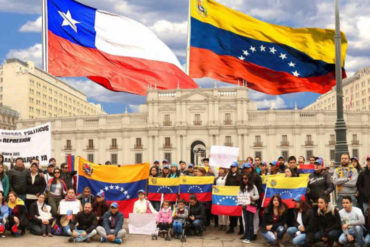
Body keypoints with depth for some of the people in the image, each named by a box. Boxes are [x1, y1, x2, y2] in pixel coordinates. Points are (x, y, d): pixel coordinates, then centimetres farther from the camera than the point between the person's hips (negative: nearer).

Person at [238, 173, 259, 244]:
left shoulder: (253, 187, -1)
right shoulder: (242, 187, 11)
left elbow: (257, 196, -1)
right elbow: (239, 195, 15)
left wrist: (253, 197, -20)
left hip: (251, 206, -4)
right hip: (244, 206, 4)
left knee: (250, 222, -5)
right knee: (246, 222, 7)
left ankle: (249, 237, -6)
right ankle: (246, 235, 12)